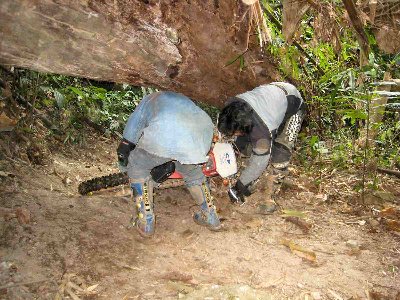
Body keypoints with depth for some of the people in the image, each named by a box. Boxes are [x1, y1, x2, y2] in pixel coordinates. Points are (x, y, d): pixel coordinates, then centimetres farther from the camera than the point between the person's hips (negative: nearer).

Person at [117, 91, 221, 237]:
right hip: (203, 132, 4)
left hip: (163, 135, -4)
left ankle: (146, 223, 24)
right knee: (191, 170, 35)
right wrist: (171, 163, 50)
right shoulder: (183, 100, 45)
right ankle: (211, 217, 42)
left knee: (137, 167, 24)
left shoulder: (149, 99, 37)